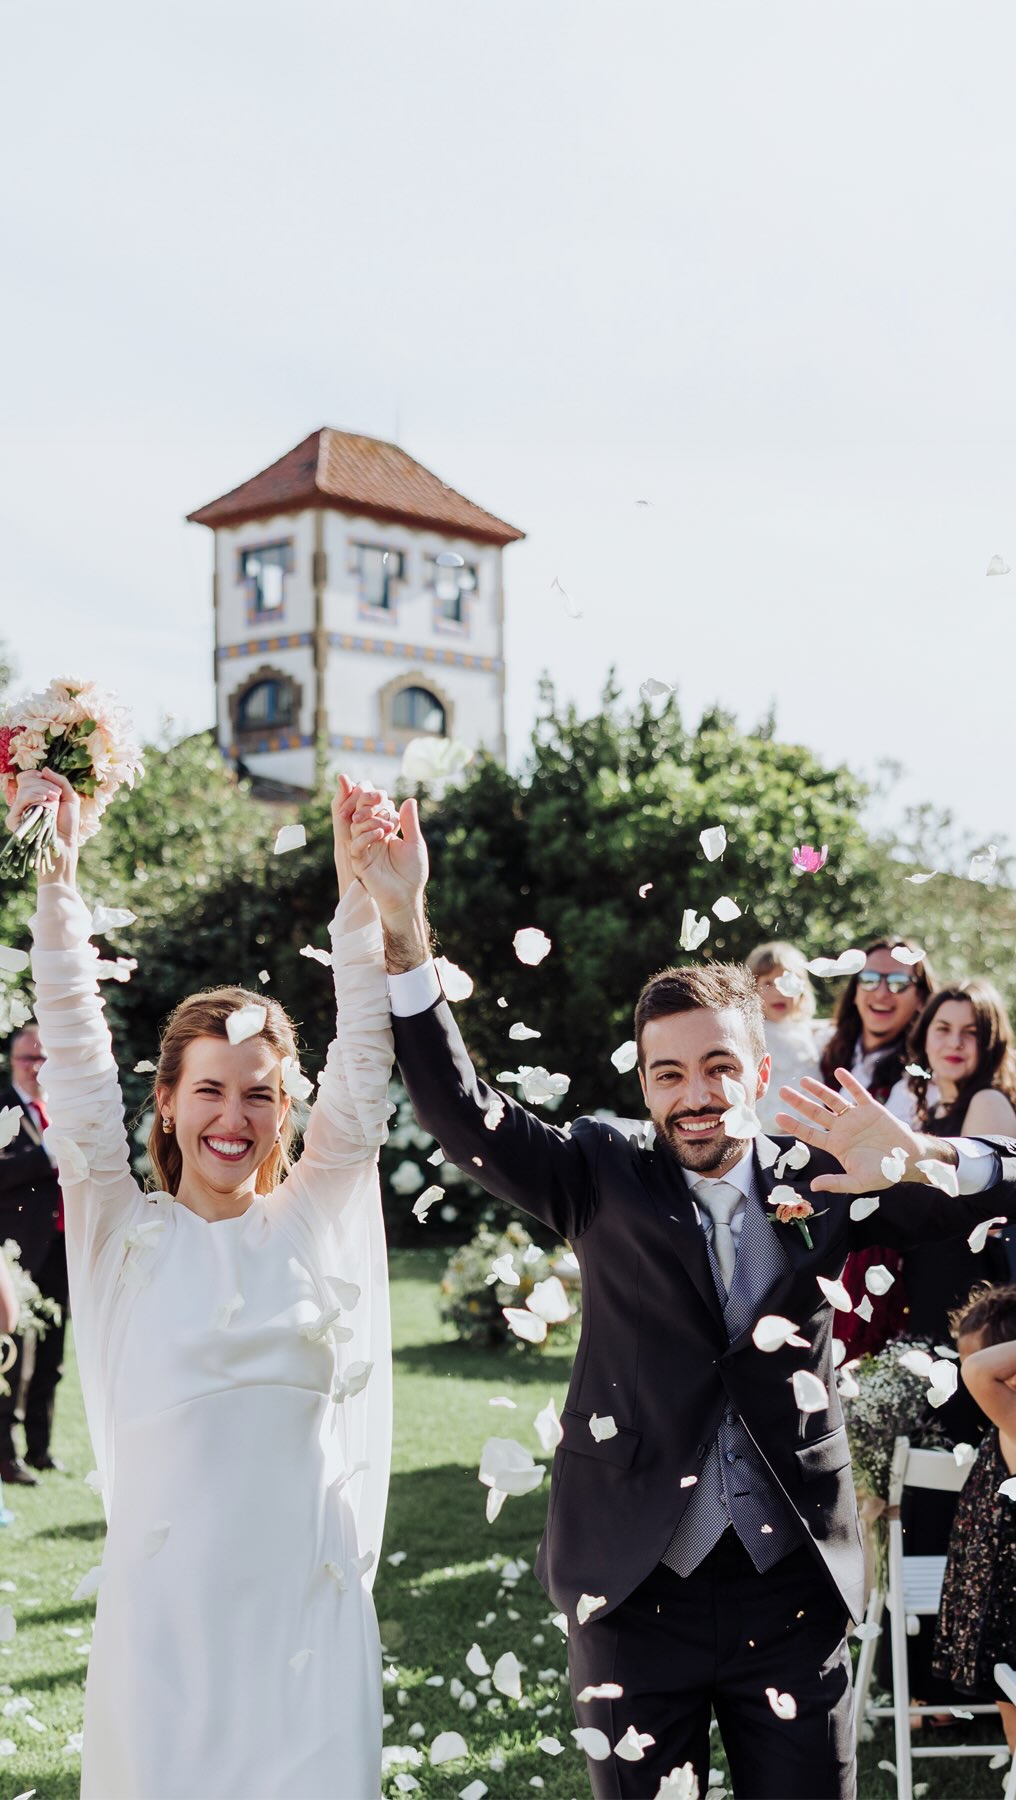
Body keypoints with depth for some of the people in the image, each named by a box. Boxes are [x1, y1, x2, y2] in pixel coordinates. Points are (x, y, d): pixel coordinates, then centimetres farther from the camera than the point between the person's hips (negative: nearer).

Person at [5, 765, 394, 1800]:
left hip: (309, 1602, 1)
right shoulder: (122, 1233, 5)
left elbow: (364, 1066, 0)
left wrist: (362, 888, -7)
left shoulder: (316, 1220, 7)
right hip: (165, 1606, -1)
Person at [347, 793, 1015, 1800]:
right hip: (635, 1592, -1)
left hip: (794, 1591, 1)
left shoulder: (818, 1186, 2)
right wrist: (402, 934, -25)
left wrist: (917, 1158, -26)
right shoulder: (604, 1182, 0)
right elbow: (462, 1119, -12)